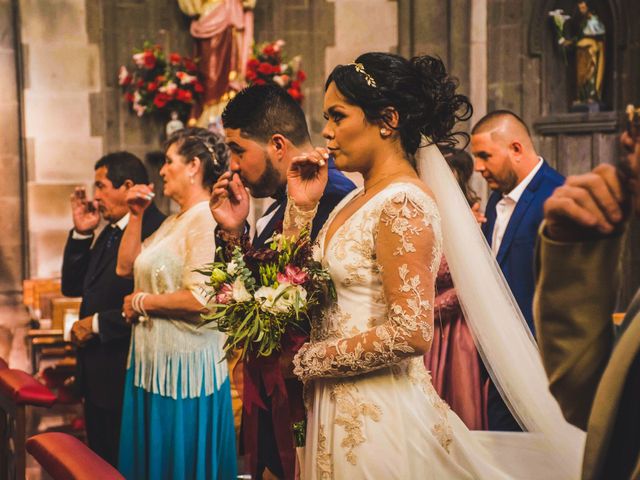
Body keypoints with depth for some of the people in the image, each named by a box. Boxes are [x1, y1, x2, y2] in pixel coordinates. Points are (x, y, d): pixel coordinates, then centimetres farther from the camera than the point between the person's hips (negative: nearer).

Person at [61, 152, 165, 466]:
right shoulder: (108, 232, 13)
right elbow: (72, 287, 14)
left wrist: (98, 323, -15)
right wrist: (81, 233, 3)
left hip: (126, 376, -9)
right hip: (96, 373, 9)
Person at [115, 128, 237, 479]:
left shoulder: (206, 219, -16)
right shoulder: (174, 220, 15)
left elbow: (201, 298, -25)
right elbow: (125, 267, 18)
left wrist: (141, 302, -13)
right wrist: (135, 215, 9)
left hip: (184, 364, -9)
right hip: (152, 361, 9)